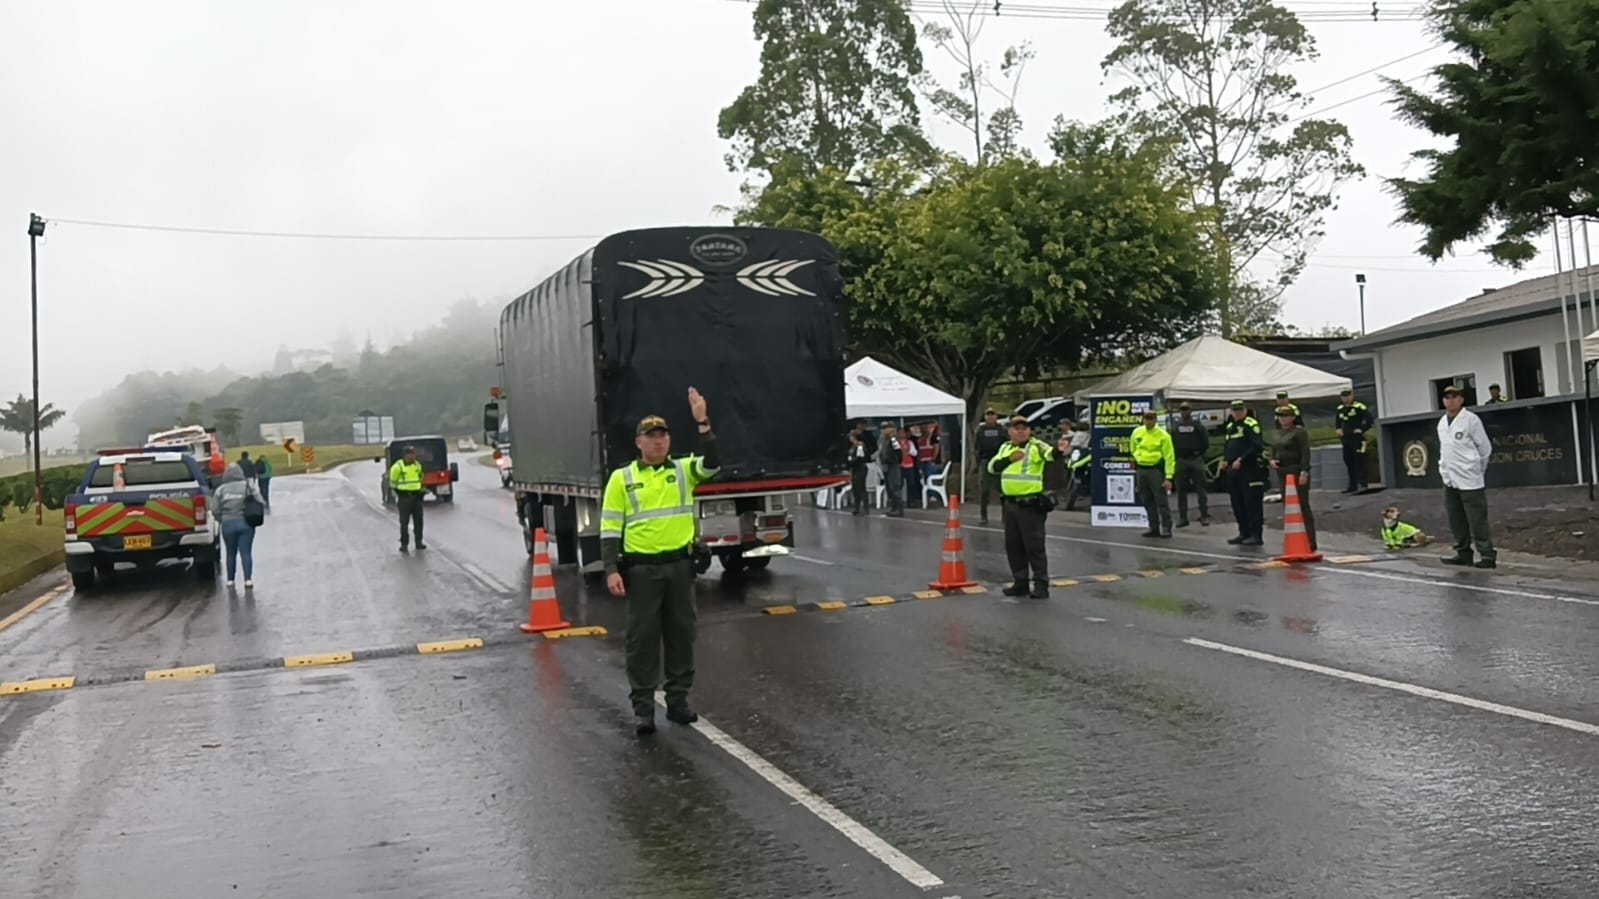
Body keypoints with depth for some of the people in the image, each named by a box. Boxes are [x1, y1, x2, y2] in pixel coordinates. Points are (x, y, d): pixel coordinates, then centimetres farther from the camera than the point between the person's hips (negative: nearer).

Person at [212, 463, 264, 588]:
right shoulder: (248, 486, 0)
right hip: (245, 523, -1)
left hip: (228, 524, 1)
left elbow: (215, 510, -1)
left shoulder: (221, 489, 3)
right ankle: (248, 579, -8)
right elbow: (260, 502, -8)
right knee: (246, 552, 0)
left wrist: (223, 520, 15)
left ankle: (230, 580, 17)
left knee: (231, 553, 13)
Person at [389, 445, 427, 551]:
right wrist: (396, 496, -6)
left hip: (417, 496, 5)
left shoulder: (417, 465, 8)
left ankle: (419, 542, 17)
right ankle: (404, 544, 4)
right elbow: (393, 483, -5)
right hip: (404, 497, -5)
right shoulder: (397, 467, -11)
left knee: (418, 520, 7)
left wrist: (421, 489, 14)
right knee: (404, 521, -2)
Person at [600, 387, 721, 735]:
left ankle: (678, 699, 21)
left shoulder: (684, 470, 5)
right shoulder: (622, 478, 1)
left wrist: (702, 422, -24)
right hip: (641, 568, -2)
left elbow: (712, 464, -16)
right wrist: (612, 570, -9)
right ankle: (643, 706, 9)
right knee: (643, 636, 2)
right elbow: (610, 528, 0)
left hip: (680, 564, 2)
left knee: (681, 633, 9)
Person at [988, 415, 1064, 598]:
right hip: (1010, 504, 7)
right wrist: (1009, 459, -9)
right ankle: (1020, 583, 22)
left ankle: (1041, 585, 2)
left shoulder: (1037, 446, -7)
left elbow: (1050, 454, -26)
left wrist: (1058, 450, -49)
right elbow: (992, 467, 7)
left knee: (1034, 546, -5)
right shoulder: (1006, 448, 14)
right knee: (1013, 546, 12)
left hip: (1031, 505, -7)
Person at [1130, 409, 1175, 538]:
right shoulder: (1137, 432, 4)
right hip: (1142, 469, 5)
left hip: (1156, 470, -5)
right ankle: (1154, 528, 17)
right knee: (1148, 501, 10)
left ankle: (1166, 528, 1)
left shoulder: (1163, 435, -10)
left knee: (1161, 501, -5)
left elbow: (1169, 457, -11)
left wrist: (1168, 477, -15)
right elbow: (1133, 448, 26)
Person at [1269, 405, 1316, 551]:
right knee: (1287, 507, 10)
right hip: (1283, 473, 8)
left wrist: (1304, 472, -22)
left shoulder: (1299, 431, -8)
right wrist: (1272, 461, 2)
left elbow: (1305, 452, -14)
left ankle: (1311, 542, -4)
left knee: (1303, 506, -7)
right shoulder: (1277, 434, 16)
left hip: (1298, 473, -8)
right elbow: (1274, 452, 24)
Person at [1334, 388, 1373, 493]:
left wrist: (1362, 430, -15)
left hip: (1357, 438, -7)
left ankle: (1362, 484, -9)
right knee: (1349, 462, 9)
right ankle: (1352, 486, 15)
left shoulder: (1359, 407, -10)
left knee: (1359, 461, -10)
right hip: (1346, 439, 8)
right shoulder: (1340, 409, 13)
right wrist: (1339, 429, 17)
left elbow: (1369, 419, -16)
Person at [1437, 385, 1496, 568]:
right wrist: (1445, 467, 14)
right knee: (1456, 519, 12)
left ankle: (1487, 556, -2)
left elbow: (1485, 448, -4)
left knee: (1477, 520, -6)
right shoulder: (1442, 422, 11)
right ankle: (1463, 553, 22)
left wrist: (1477, 469, 4)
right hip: (1449, 479, 7)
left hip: (1469, 480, -7)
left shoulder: (1470, 419, -9)